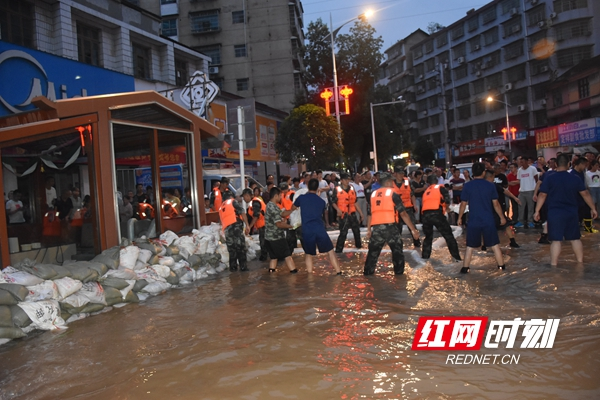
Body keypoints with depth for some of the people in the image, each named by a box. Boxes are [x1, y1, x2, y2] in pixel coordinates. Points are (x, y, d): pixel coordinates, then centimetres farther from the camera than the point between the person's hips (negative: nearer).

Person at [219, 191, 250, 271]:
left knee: (232, 249, 12)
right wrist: (247, 225, -7)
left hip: (227, 230, 6)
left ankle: (233, 267, 12)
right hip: (236, 226, -6)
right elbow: (242, 213, -4)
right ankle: (243, 267, -4)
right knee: (241, 247, -3)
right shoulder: (233, 202, 9)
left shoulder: (221, 207, 28)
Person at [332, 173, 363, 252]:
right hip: (343, 214, -6)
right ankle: (338, 250, -5)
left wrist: (360, 212, 15)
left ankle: (358, 245, 41)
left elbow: (354, 202, 16)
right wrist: (338, 209, -21)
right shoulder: (337, 190, -5)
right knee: (343, 232, -11)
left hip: (352, 213, 6)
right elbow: (333, 202, -4)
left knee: (356, 229, 18)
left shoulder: (352, 189, 10)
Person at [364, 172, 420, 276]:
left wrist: (369, 230, 26)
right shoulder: (393, 194, 1)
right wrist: (413, 229, 0)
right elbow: (403, 214, -3)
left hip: (376, 228, 4)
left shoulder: (373, 194, 16)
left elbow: (370, 214, 18)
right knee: (397, 251, 12)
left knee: (373, 252, 16)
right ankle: (399, 273, 14)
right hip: (390, 227, -4)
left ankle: (368, 273, 19)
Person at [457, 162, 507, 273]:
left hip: (473, 221, 0)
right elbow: (496, 204, 2)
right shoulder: (490, 185, -2)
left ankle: (465, 268, 10)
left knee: (470, 246, 10)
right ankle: (501, 266, 17)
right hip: (488, 221, 1)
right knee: (495, 245, 12)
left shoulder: (467, 186, -5)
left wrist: (459, 218, 9)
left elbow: (463, 204, -3)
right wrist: (502, 217, 13)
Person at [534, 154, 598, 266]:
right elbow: (585, 194, 5)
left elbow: (542, 195, -6)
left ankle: (553, 265, -1)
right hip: (572, 213, 3)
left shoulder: (549, 179, -7)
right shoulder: (575, 179, 1)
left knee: (556, 240, -1)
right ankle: (580, 262, 24)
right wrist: (593, 208, 15)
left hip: (555, 214, -2)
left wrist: (537, 211, -1)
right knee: (575, 238, 15)